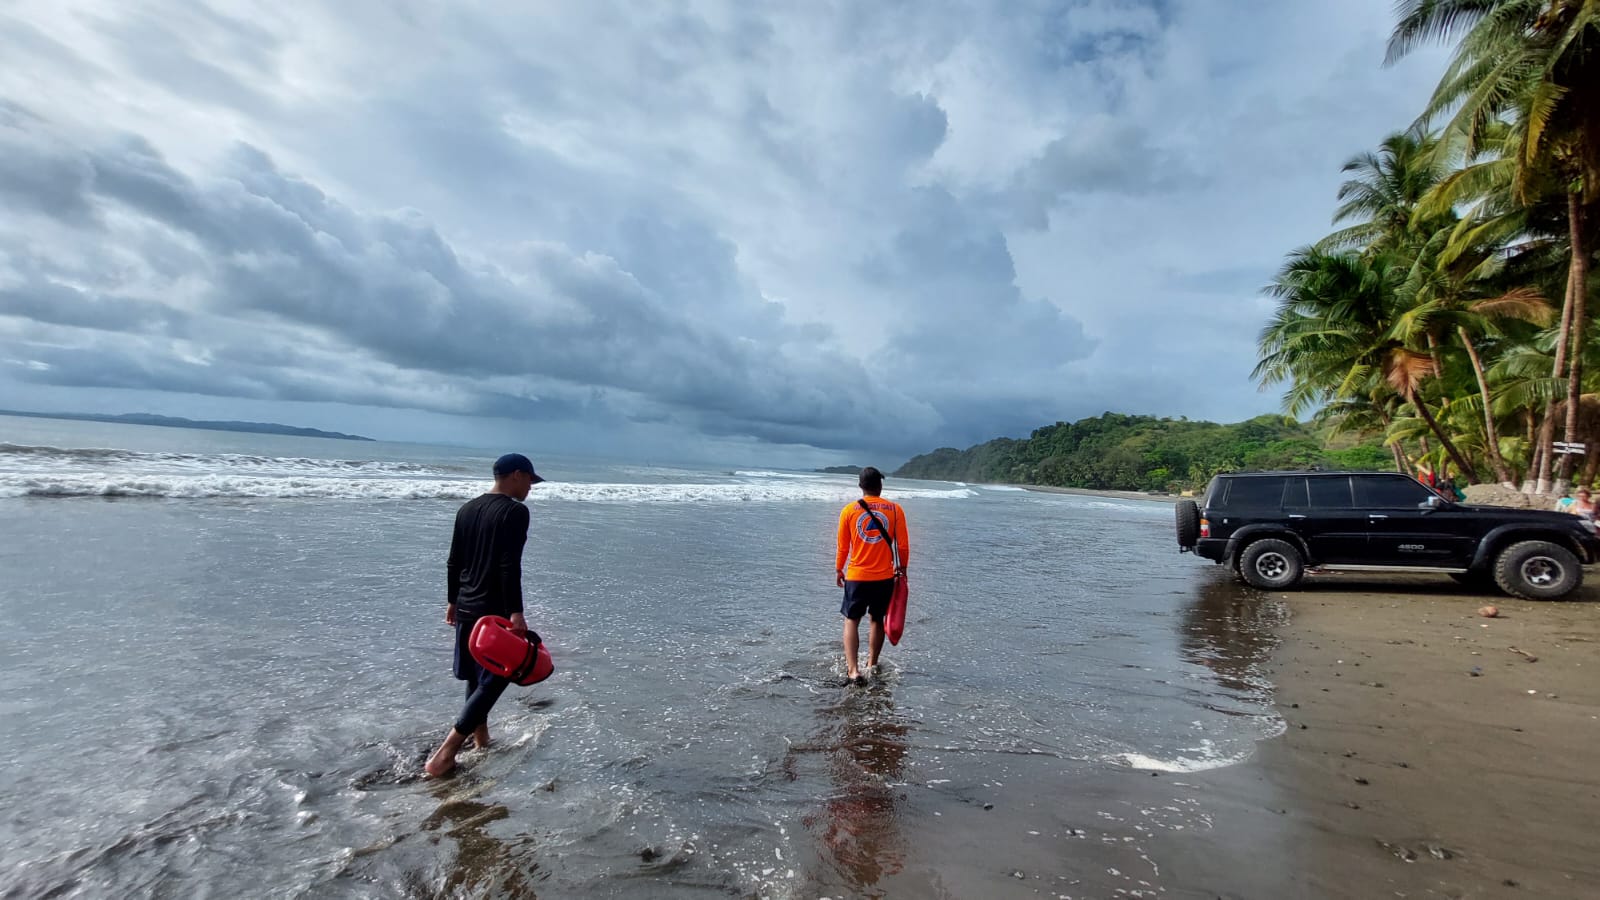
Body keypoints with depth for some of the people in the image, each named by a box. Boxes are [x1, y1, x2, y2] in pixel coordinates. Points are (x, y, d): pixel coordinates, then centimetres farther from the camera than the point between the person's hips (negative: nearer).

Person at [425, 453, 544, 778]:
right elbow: (510, 566, -22)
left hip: (465, 606, 9)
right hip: (494, 609, -9)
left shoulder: (467, 509, 10)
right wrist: (516, 612, -22)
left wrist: (452, 601, 22)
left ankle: (480, 739, 33)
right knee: (495, 678, 0)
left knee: (476, 676, 19)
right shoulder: (515, 511, -14)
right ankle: (444, 753, -4)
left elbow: (453, 561, 14)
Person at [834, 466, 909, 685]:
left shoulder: (849, 510, -6)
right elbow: (903, 545, -1)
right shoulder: (895, 509, -5)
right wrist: (902, 568, 15)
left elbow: (843, 547, 0)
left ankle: (853, 669, -4)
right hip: (885, 577, 1)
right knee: (877, 620, 19)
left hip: (856, 576, -1)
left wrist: (838, 570, 14)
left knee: (851, 621, 8)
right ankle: (872, 664, 30)